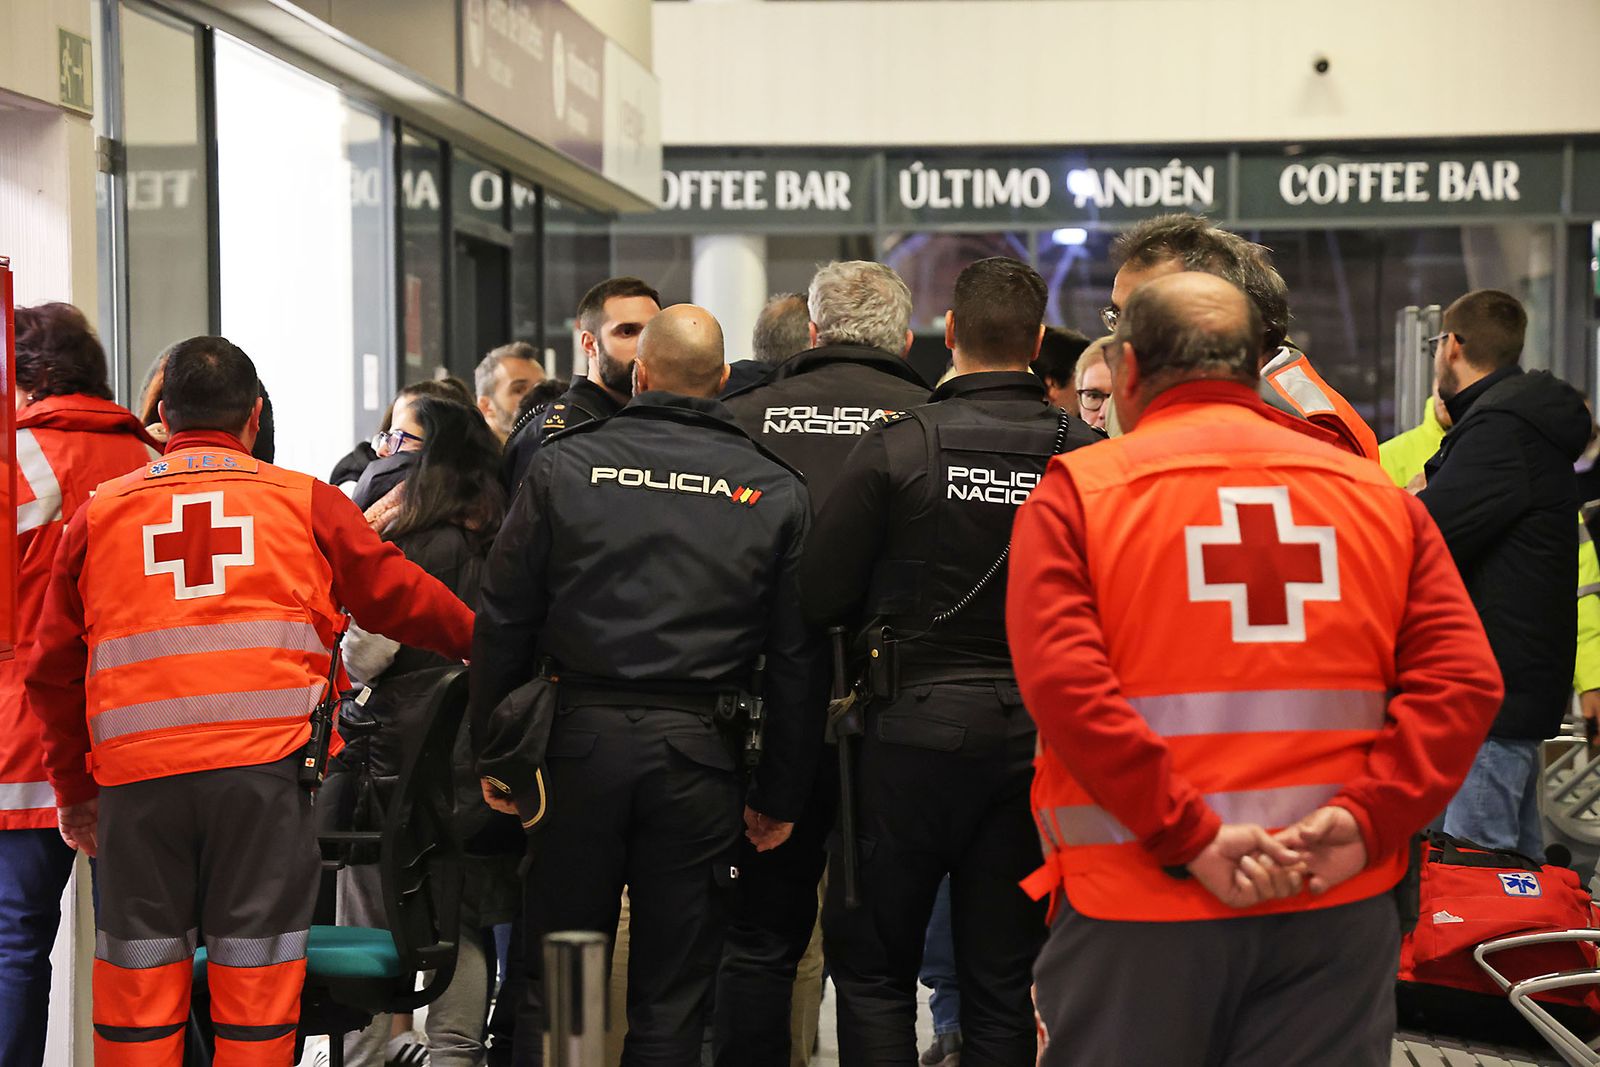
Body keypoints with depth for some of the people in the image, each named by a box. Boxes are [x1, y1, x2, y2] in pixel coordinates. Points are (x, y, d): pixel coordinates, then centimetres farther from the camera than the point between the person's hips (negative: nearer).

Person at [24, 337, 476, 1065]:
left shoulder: (97, 514, 14)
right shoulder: (305, 502, 9)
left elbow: (54, 671, 18)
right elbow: (403, 599, 13)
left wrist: (75, 788, 28)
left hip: (137, 775, 2)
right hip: (265, 766, -1)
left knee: (137, 986, 8)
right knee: (255, 981, 4)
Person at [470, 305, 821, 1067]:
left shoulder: (562, 466, 1)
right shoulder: (776, 491, 3)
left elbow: (502, 622, 1)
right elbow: (798, 660, 3)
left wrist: (492, 753, 9)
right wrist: (781, 794, 10)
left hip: (580, 743, 0)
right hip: (700, 752, 0)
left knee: (555, 982, 9)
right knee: (672, 996, 8)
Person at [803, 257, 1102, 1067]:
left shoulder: (897, 447, -13)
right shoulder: (1086, 456, -8)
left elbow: (820, 596, -8)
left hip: (913, 732, -2)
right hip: (1035, 734, 3)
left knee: (871, 966, 11)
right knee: (1003, 981, 13)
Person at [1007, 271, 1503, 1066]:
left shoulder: (1076, 493, -1)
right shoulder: (1378, 495, 8)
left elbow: (1063, 683, -16)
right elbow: (1463, 679, -3)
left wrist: (1190, 835, -15)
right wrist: (1368, 820, -9)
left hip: (1138, 910, -2)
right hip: (1339, 909, 3)